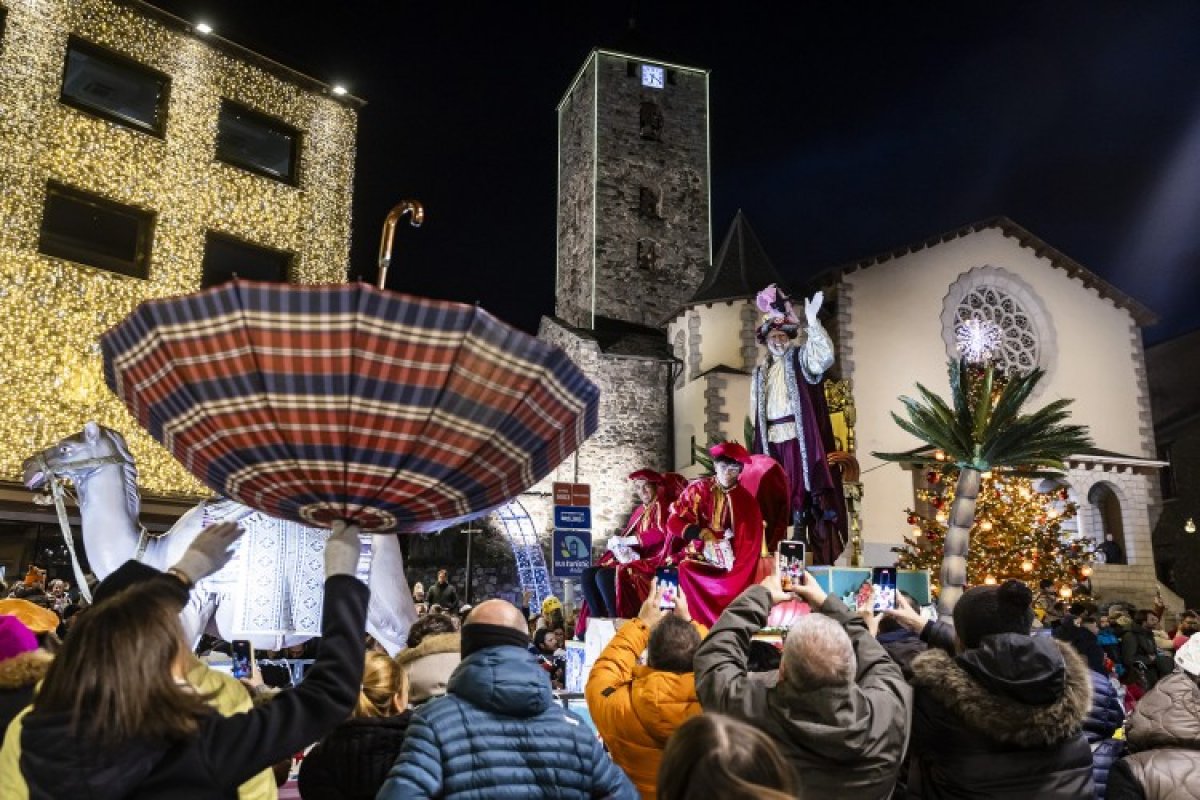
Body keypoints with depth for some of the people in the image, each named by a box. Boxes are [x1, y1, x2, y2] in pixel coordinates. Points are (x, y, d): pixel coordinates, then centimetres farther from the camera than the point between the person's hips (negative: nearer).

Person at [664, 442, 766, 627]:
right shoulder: (698, 489, 6)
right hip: (695, 556, 1)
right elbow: (673, 521, 0)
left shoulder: (747, 502, 5)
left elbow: (748, 547, 1)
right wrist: (701, 533, -16)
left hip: (727, 565, 0)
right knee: (685, 572, -29)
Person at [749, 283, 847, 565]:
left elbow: (824, 356, -17)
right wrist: (761, 435, 12)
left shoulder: (800, 360, 5)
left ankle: (802, 536, -5)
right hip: (772, 439, 4)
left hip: (798, 436, -4)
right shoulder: (760, 373, 19)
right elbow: (755, 411, 21)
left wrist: (812, 322, -27)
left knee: (801, 486, -7)